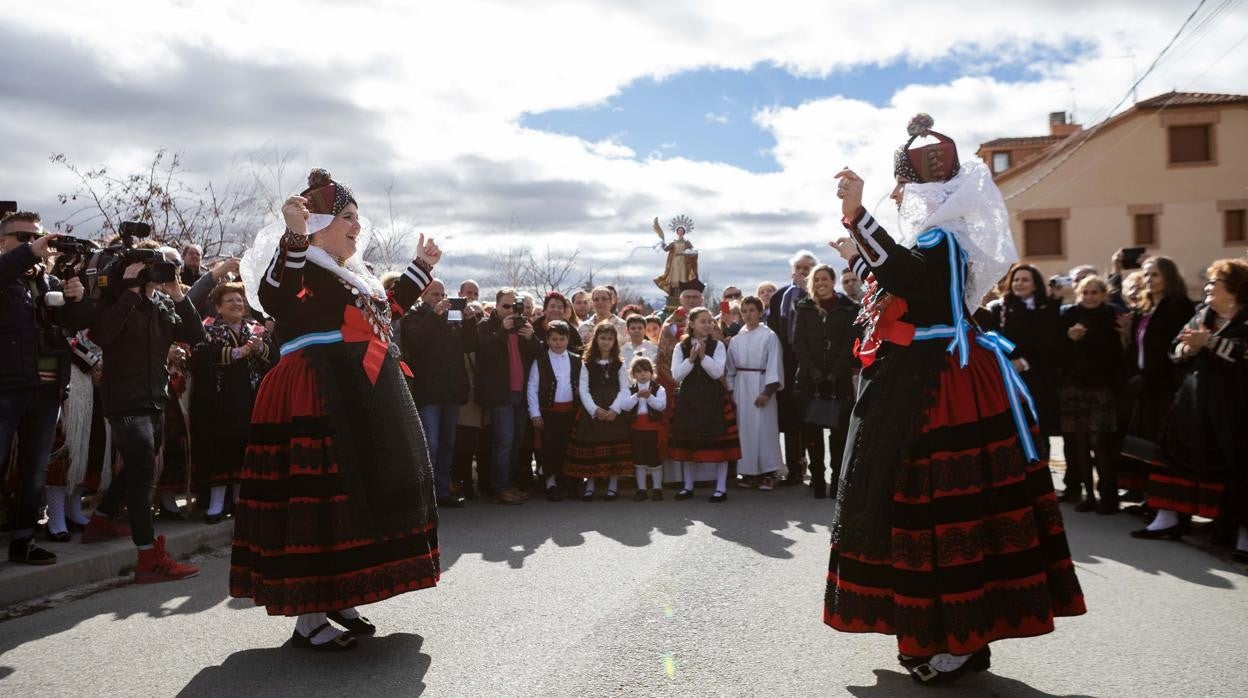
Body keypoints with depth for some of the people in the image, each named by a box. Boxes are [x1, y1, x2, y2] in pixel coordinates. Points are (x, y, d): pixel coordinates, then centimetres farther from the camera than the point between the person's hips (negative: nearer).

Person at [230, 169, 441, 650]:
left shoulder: (353, 276, 21)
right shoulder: (299, 263, -8)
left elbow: (388, 312, 31)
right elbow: (274, 301, -28)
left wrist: (421, 268, 34)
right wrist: (294, 236, -38)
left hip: (363, 400, 10)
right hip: (317, 398, -10)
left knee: (356, 492, 13)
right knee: (318, 495, -8)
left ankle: (335, 600, 26)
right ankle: (308, 619, 0)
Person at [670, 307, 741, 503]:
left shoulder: (718, 345, 0)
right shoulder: (680, 347, 3)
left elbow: (717, 372, -10)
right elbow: (676, 376, -5)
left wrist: (703, 356, -20)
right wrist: (691, 358, -16)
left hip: (713, 397, -2)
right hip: (688, 398, 2)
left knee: (718, 441, -2)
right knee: (687, 442, 9)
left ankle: (721, 487, 7)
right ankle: (688, 486, 21)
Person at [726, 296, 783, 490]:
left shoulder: (769, 336, -5)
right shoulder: (736, 339, 8)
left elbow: (774, 365, -8)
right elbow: (731, 368, 11)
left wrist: (767, 391, -14)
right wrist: (730, 391, 4)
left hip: (761, 385, -4)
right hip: (741, 388, 4)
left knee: (764, 428, -3)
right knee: (744, 427, 6)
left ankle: (768, 472, 5)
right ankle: (748, 470, 15)